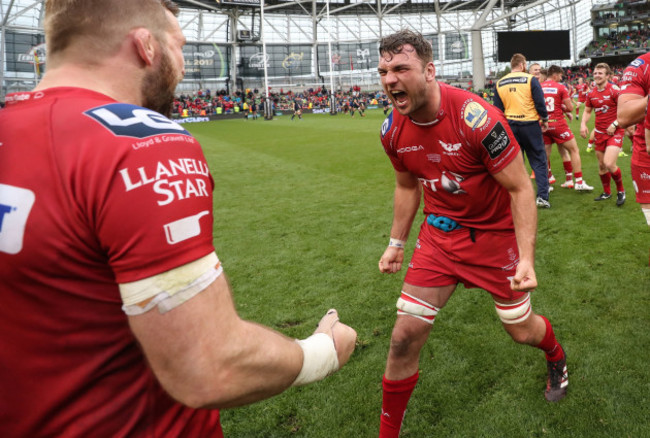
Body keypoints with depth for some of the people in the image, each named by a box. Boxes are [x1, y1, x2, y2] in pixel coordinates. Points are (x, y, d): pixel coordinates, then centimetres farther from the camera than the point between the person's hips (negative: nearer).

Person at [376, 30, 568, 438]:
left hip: (495, 232, -3)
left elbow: (520, 188, -18)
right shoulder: (393, 130, -9)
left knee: (522, 331, 12)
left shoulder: (477, 118, -26)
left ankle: (556, 357, 53)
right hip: (440, 232, 4)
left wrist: (526, 258, -24)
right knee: (405, 336, -4)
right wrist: (396, 244, 13)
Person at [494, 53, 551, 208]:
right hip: (530, 125, -3)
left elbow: (497, 109, 8)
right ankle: (542, 196, -1)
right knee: (539, 161, 5)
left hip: (510, 126, 3)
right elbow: (540, 102, -7)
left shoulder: (500, 83, 6)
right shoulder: (530, 79, -5)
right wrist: (545, 120, 7)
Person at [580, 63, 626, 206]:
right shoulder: (591, 93, 5)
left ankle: (621, 190, 4)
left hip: (615, 132, -6)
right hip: (599, 132, 6)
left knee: (609, 163, -19)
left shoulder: (614, 90, -12)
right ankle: (606, 192, 30)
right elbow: (587, 111, 16)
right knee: (601, 165, 11)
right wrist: (583, 124, -1)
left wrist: (614, 124, -23)